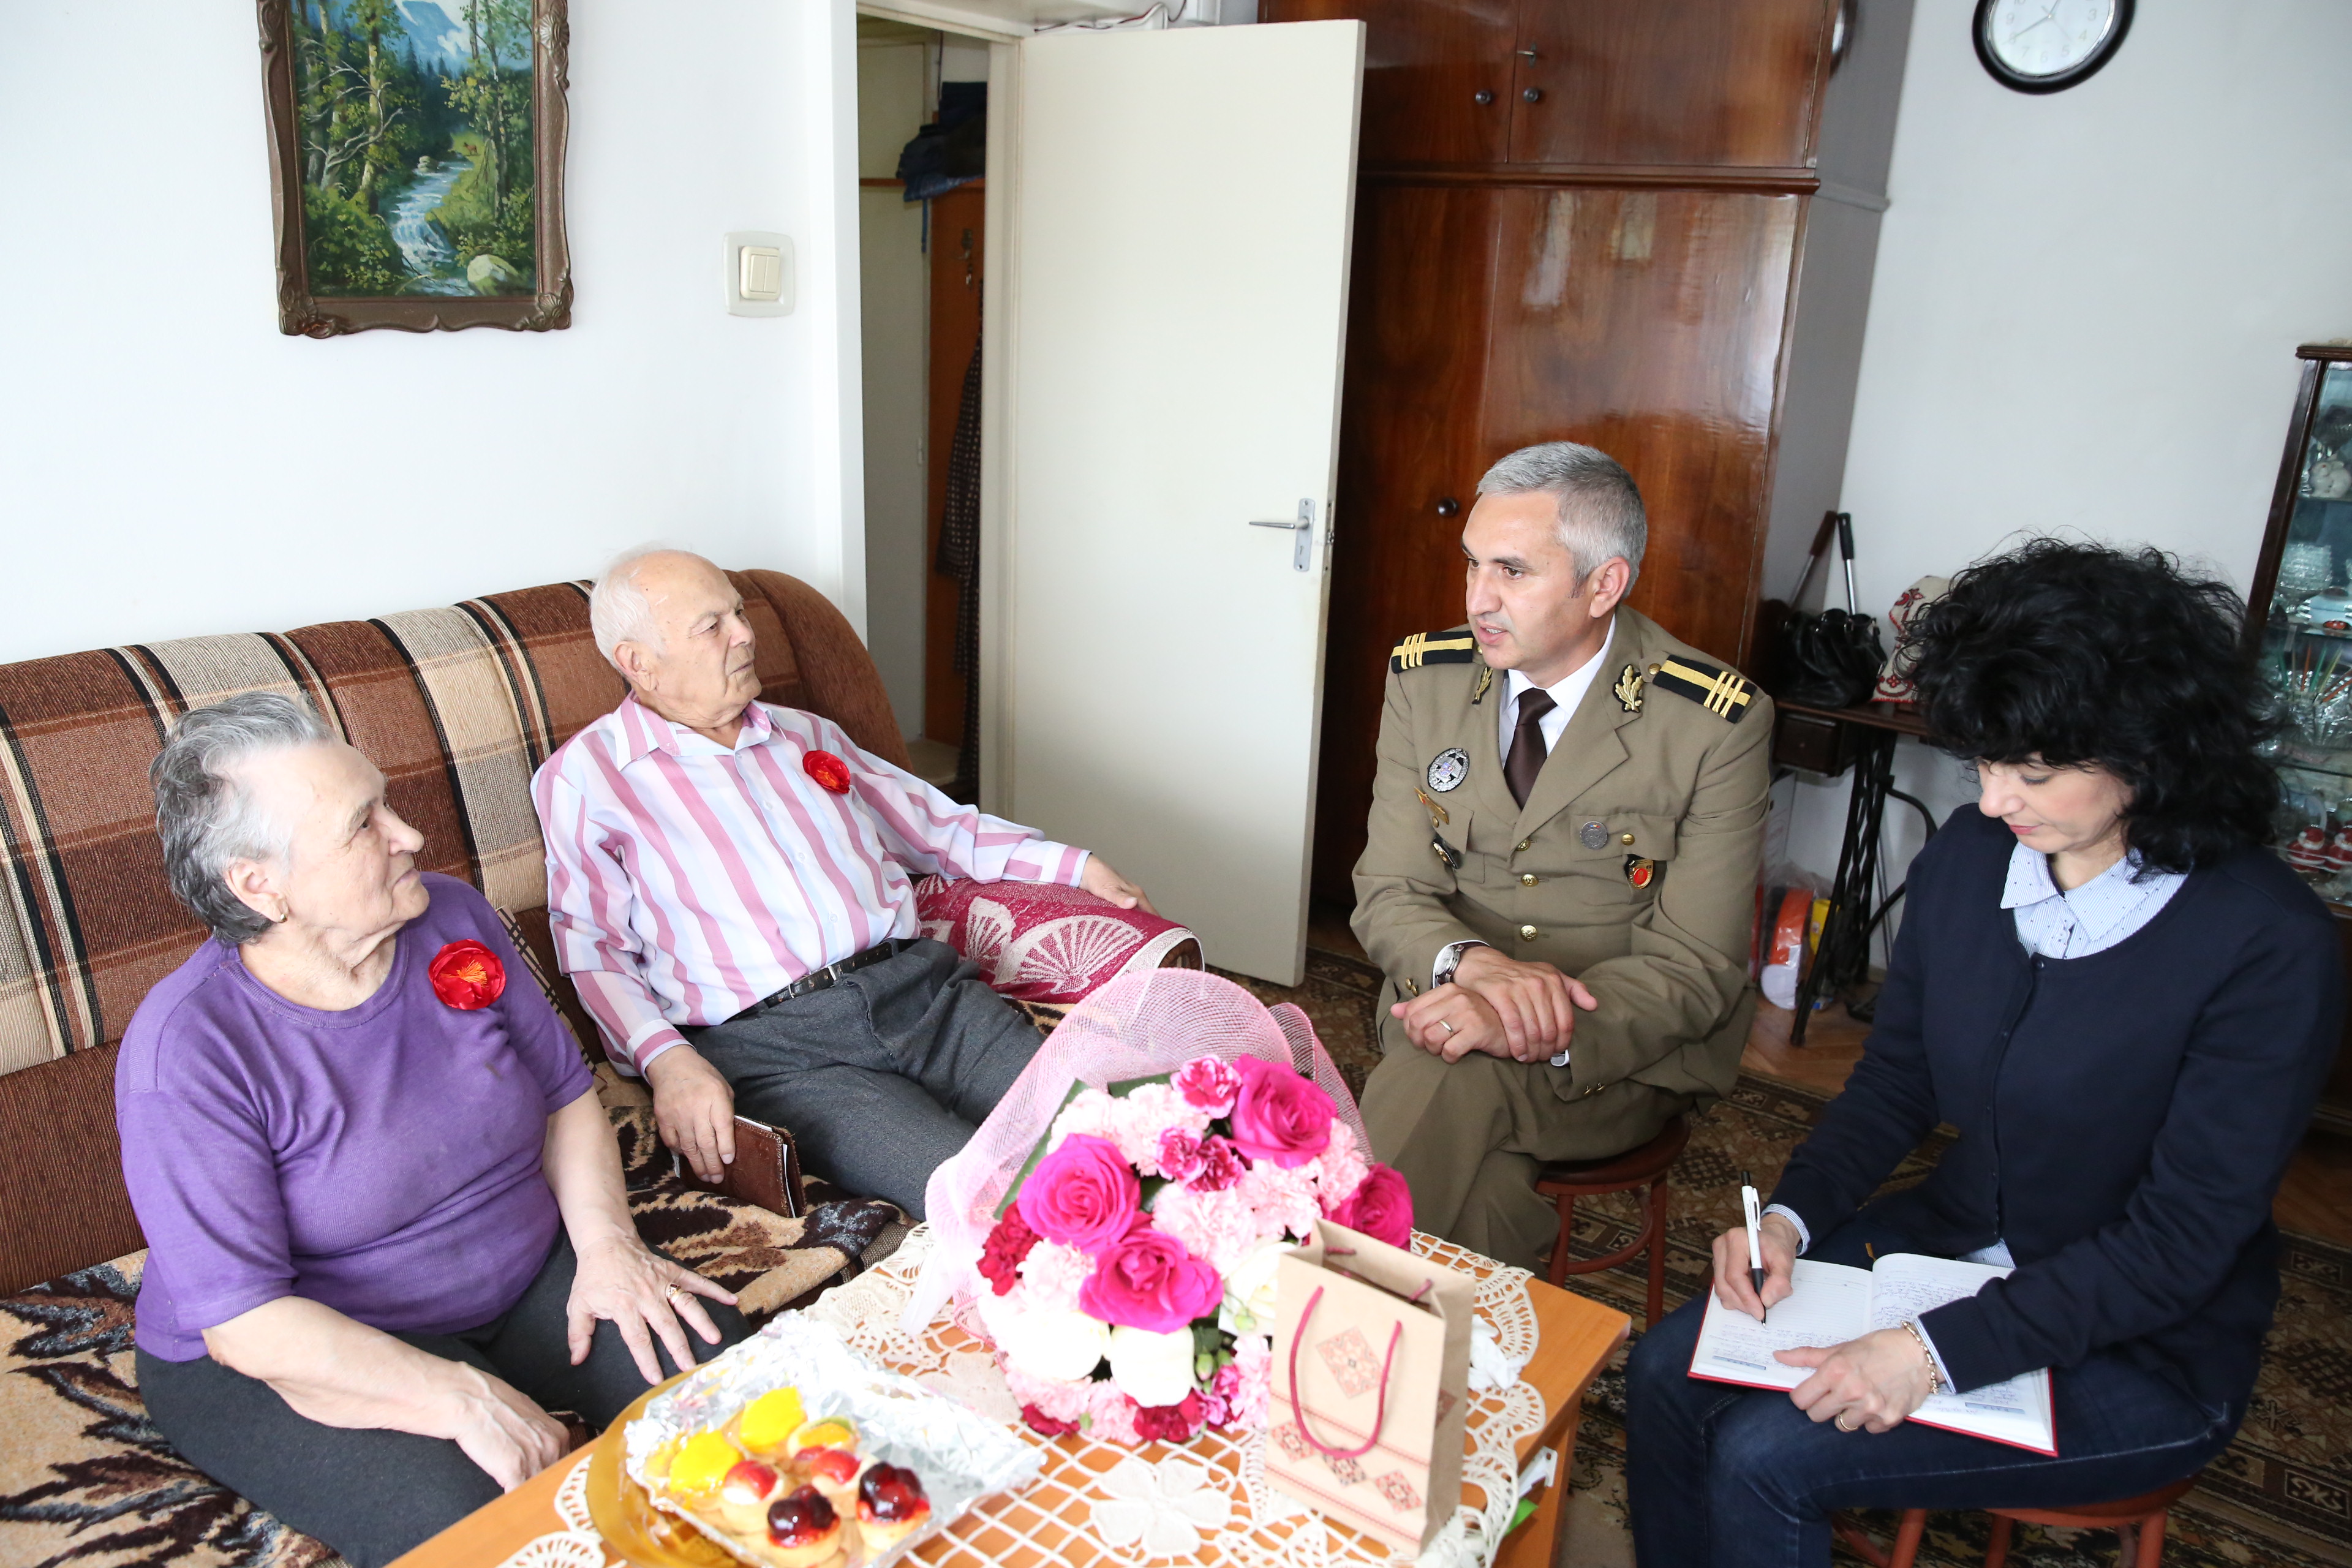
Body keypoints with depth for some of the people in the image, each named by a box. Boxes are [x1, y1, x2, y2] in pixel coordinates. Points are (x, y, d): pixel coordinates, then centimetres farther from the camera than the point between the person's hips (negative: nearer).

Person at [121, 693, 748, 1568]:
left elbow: (564, 1094, 5)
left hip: (529, 1277, 5)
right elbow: (243, 1322, -22)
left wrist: (605, 1242, -11)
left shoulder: (453, 918, -4)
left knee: (723, 1361, -16)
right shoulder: (186, 1048, -21)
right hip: (297, 1358, -4)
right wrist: (464, 1398, -30)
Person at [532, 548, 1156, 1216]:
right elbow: (595, 950, 2)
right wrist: (667, 1061, -16)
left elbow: (936, 826, 29)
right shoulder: (584, 777, 8)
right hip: (772, 1042, -5)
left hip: (923, 986, 5)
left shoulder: (807, 735, 24)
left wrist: (1078, 866, 20)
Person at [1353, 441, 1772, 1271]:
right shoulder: (1425, 677, -1)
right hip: (1452, 1013, 3)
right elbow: (1389, 893, -1)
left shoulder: (1718, 724, -13)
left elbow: (1693, 972, -13)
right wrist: (1476, 964, -24)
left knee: (1447, 1083, -32)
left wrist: (1525, 1029, -30)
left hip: (1626, 1049, -2)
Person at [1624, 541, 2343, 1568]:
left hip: (2138, 1351, -5)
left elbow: (2183, 1241, -21)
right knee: (1669, 1373, -10)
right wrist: (1791, 1214, -12)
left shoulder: (2268, 945, -22)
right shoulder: (1967, 857, -5)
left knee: (1765, 1455, -19)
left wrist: (1940, 1352, -27)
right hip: (1952, 1242, 6)